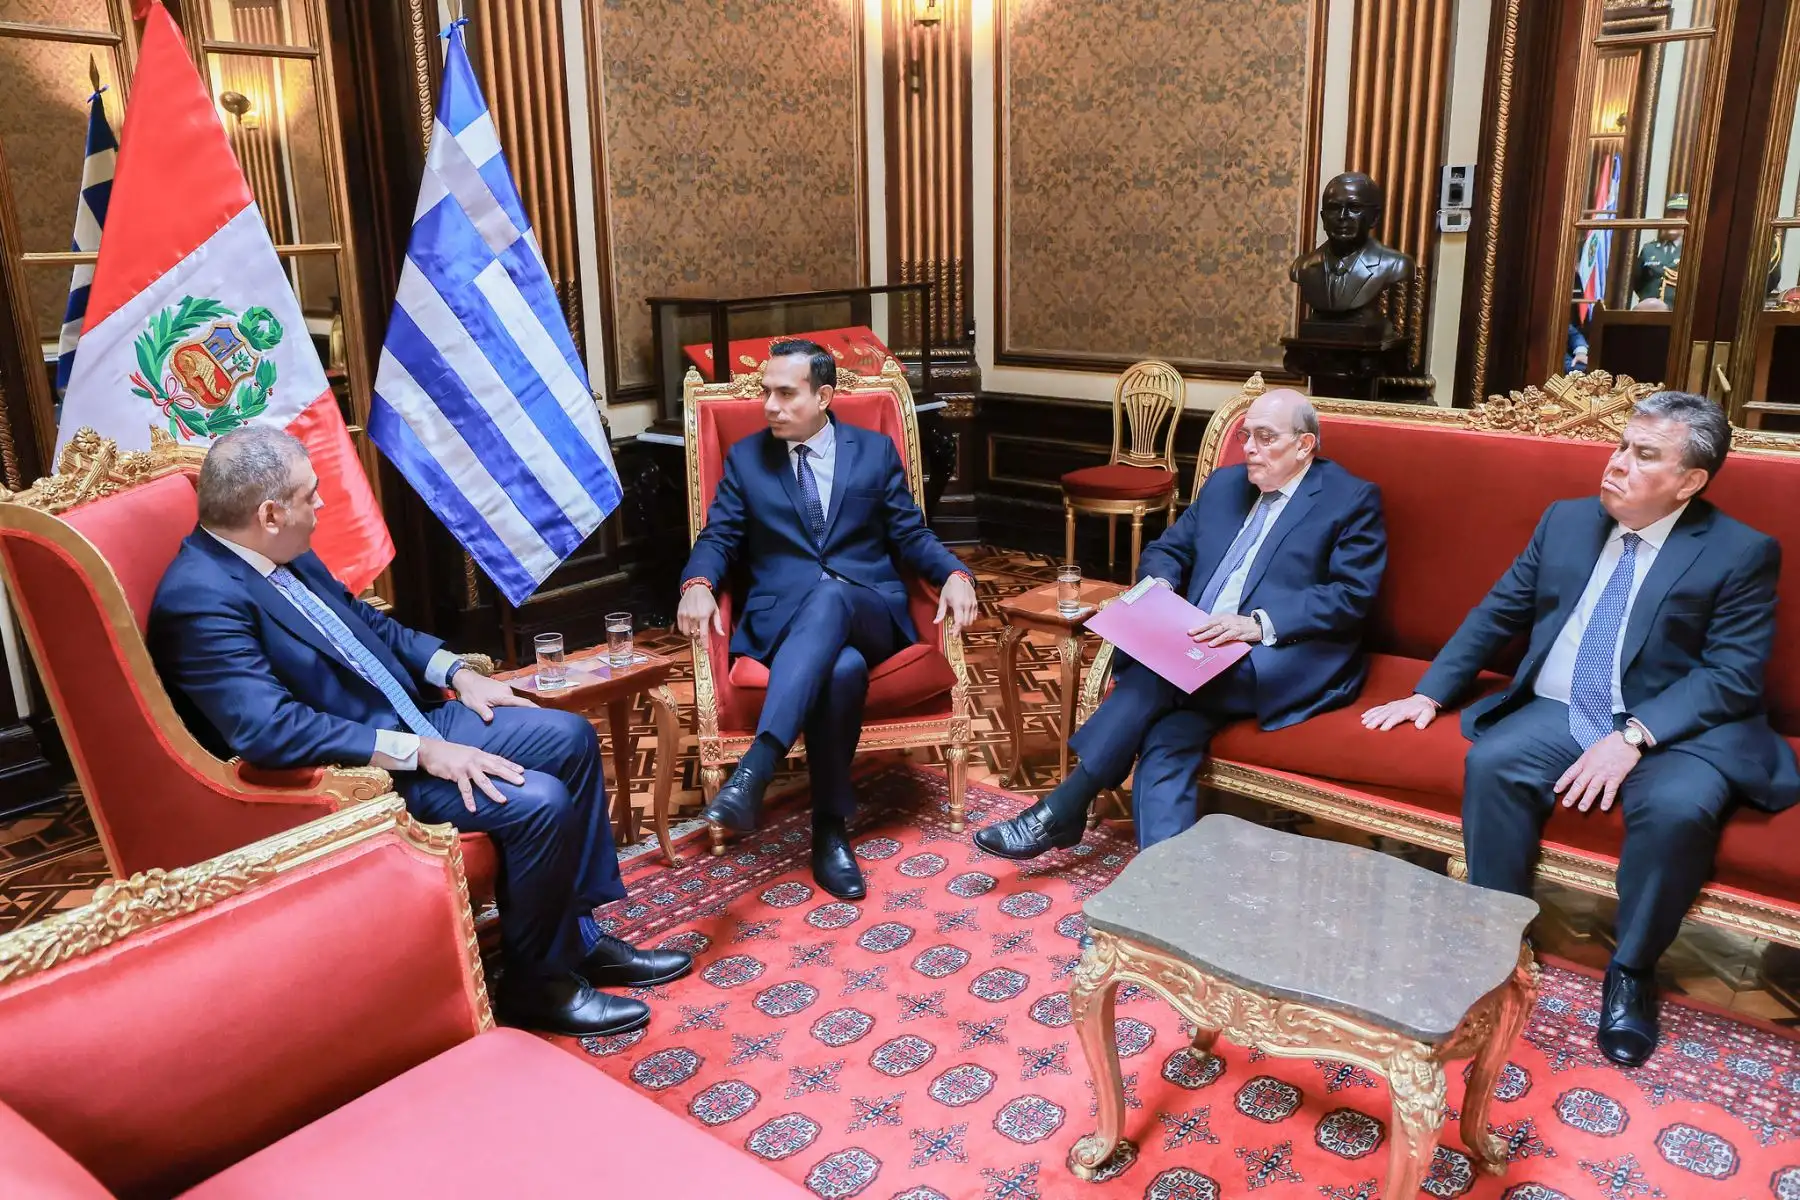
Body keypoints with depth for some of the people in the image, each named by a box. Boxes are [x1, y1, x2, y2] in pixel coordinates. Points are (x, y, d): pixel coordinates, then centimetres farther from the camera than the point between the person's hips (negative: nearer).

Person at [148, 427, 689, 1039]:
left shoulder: (283, 555, 5)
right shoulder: (199, 599, -23)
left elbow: (365, 621, 19)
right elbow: (272, 731, -29)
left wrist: (457, 672, 6)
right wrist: (422, 752, -28)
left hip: (411, 717, 10)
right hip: (355, 772, -10)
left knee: (570, 736, 4)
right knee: (539, 801, -22)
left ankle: (579, 935, 13)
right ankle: (534, 983, 0)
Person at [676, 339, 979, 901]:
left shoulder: (875, 450, 13)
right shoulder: (744, 458, 15)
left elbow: (910, 535, 12)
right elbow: (719, 538, 10)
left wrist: (954, 574, -8)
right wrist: (698, 583, -12)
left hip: (869, 612, 0)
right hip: (782, 618, 0)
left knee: (828, 596, -40)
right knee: (842, 668, -38)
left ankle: (754, 768, -49)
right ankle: (830, 828, -28)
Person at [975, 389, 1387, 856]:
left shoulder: (1352, 500, 3)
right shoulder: (1225, 484, 21)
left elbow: (1351, 595, -9)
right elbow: (1167, 549, 24)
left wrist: (1259, 624, -22)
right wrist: (1158, 585, -1)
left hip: (1288, 662, -5)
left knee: (1158, 673, -28)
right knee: (1166, 746, -25)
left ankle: (1063, 810, -21)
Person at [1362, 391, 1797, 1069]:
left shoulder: (1743, 554, -3)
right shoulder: (1567, 521, 10)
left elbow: (1733, 675, -11)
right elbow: (1498, 614, 15)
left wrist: (1633, 736, -24)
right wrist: (1430, 692, 7)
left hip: (1674, 727, -3)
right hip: (1558, 713, 4)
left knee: (1679, 807, -33)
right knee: (1491, 762, -26)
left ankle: (1631, 971, -9)